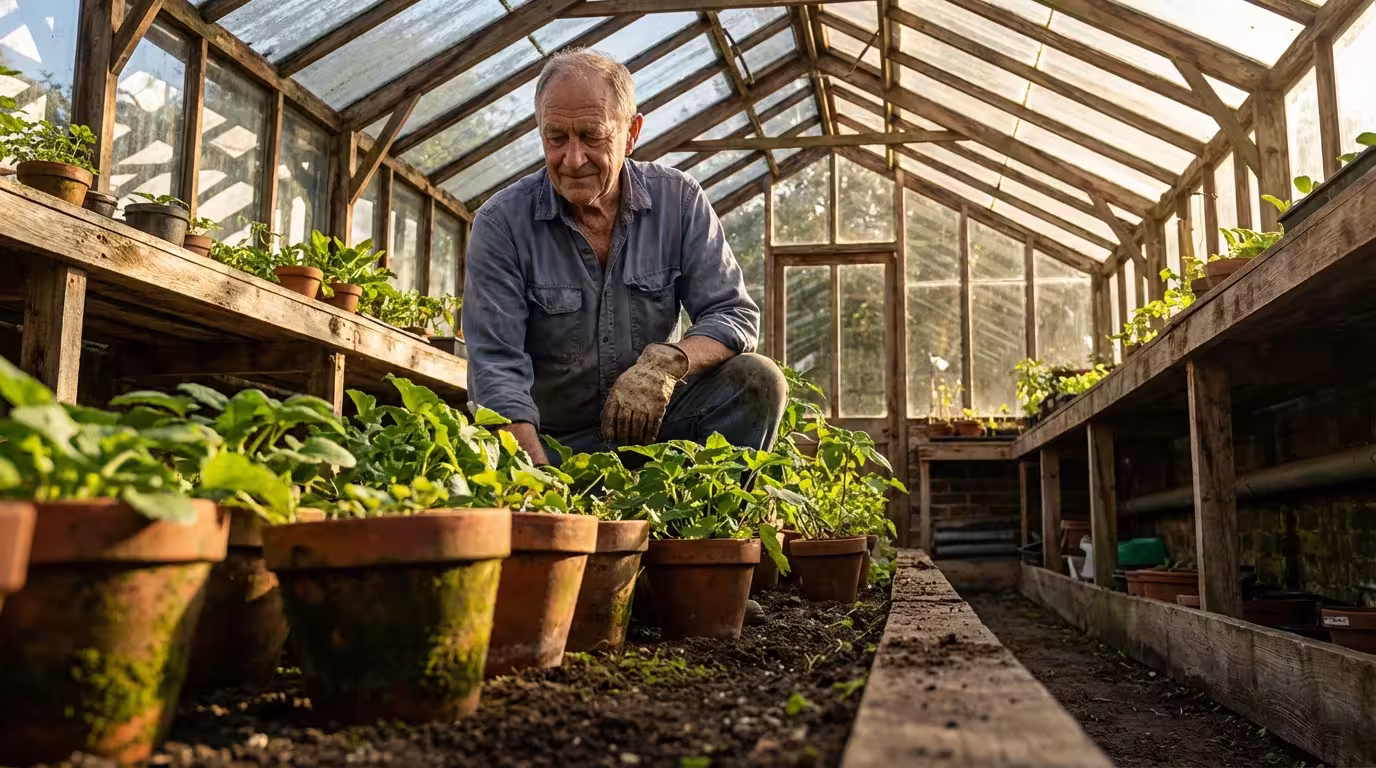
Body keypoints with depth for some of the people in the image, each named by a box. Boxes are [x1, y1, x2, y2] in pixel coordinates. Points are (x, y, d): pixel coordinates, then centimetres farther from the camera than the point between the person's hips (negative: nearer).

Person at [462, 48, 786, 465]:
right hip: (555, 442, -2)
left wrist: (667, 362, -28)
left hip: (654, 417, 3)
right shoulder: (501, 224, -9)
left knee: (758, 381, -22)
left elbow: (736, 315, -5)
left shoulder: (679, 200, -2)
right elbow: (497, 369, -15)